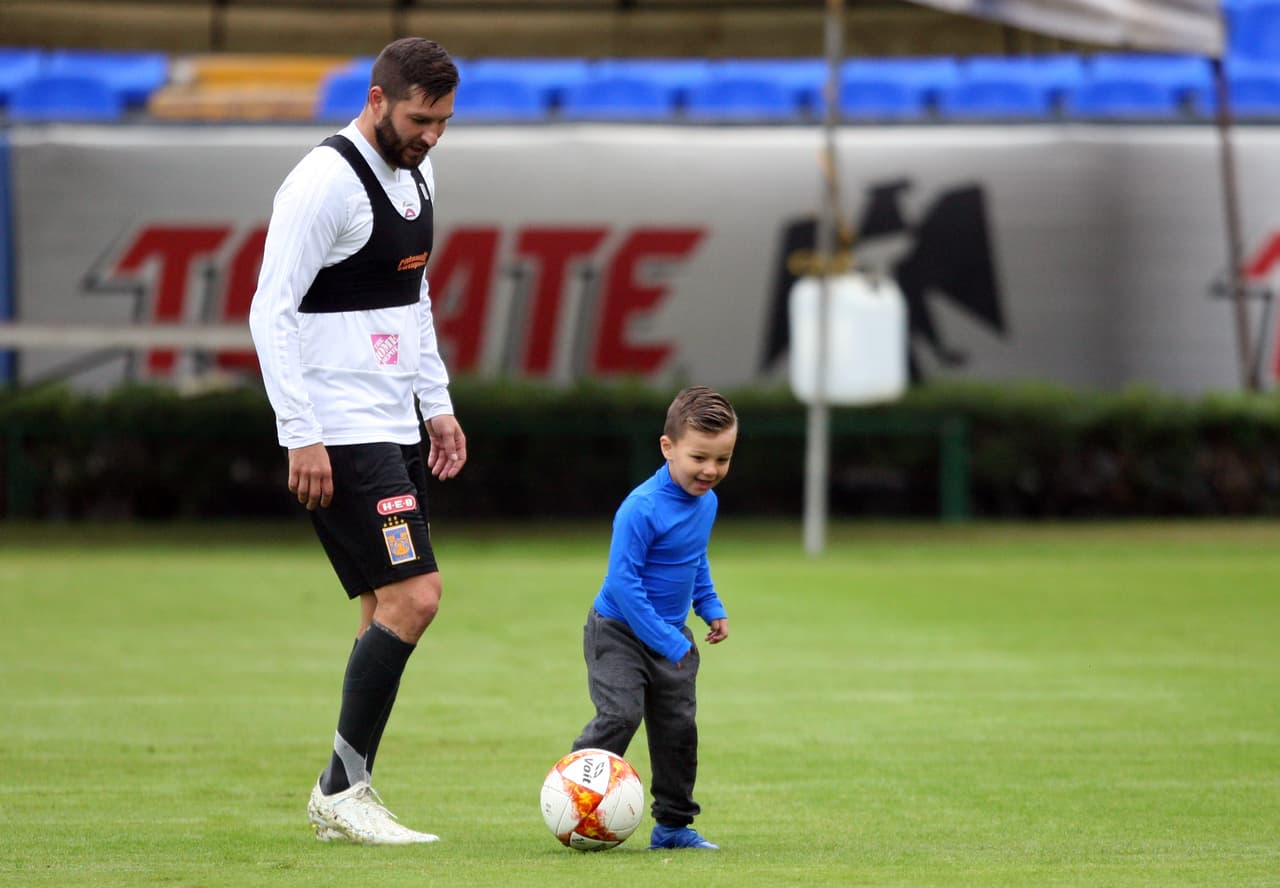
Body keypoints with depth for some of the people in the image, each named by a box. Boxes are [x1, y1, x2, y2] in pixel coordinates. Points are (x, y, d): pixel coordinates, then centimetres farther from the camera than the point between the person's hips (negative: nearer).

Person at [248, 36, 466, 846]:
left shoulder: (415, 174, 13)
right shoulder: (325, 182, -15)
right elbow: (271, 312, -17)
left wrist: (438, 405, 20)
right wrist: (301, 437, -20)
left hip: (396, 429, 9)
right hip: (340, 435, -9)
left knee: (391, 611, 8)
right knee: (413, 597, -15)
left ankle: (345, 795, 13)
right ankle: (345, 790, -7)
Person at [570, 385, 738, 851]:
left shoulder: (706, 502, 1)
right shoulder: (641, 510, -26)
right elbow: (624, 583, -27)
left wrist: (711, 609, 12)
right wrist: (668, 644, -25)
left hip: (671, 633, 7)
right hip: (619, 632, -7)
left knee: (678, 726, 7)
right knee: (620, 715, -19)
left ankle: (673, 823, 16)